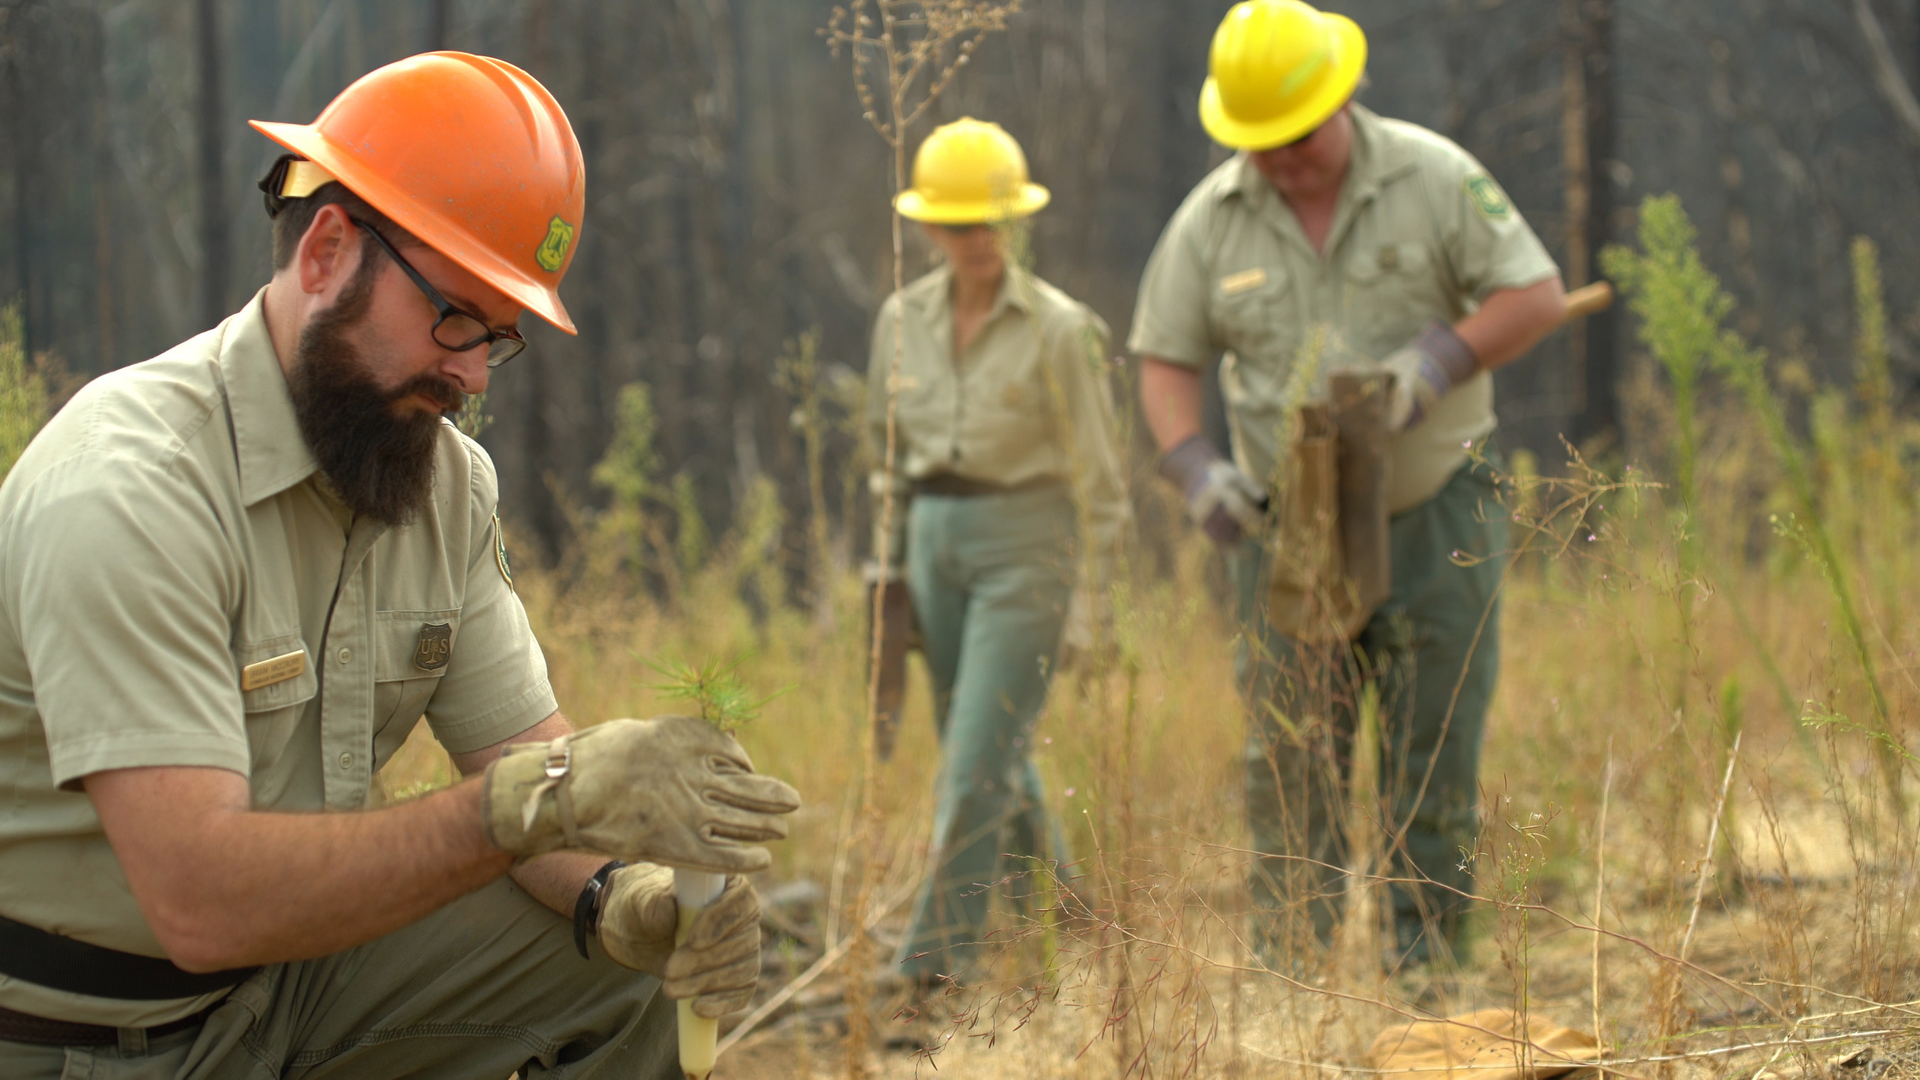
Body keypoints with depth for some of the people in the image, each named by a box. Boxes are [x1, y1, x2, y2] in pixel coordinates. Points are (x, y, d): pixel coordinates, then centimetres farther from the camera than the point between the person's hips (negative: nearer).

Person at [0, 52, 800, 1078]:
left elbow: (519, 748, 2)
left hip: (294, 961, 7)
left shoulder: (446, 480, 1)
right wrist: (538, 798, -38)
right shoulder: (126, 489, -26)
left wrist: (620, 896, -21)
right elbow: (202, 901, -34)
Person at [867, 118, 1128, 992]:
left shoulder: (1057, 329, -10)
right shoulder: (903, 319, 4)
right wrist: (889, 561, 13)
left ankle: (940, 946, -5)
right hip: (935, 536, 6)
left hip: (1024, 542, -6)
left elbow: (1096, 473, -7)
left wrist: (1093, 599, -8)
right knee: (983, 744, 14)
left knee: (980, 749, -10)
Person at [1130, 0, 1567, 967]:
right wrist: (1193, 467, -13)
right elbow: (1164, 358, 4)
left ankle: (1424, 940, 9)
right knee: (1288, 748, -1)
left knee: (1434, 741, 1)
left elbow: (1536, 296, -7)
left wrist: (1441, 357, -23)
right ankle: (1288, 955, 6)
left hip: (1434, 515, -1)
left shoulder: (1433, 177, -7)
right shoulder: (1211, 219, -1)